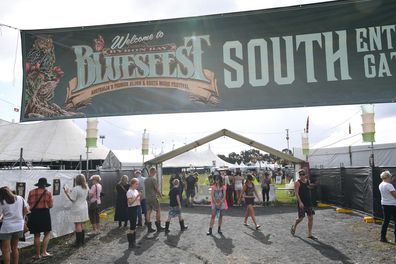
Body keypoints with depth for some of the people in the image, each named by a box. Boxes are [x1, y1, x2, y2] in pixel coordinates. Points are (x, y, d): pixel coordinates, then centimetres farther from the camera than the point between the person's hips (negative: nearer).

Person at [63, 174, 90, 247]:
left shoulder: (76, 189, -20)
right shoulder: (86, 188, 5)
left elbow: (72, 199, -17)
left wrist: (66, 192, -10)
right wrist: (70, 191, 18)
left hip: (77, 209, -8)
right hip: (84, 207, 8)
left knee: (78, 225, -1)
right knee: (82, 224, 16)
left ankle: (79, 242, 4)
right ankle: (82, 240, 23)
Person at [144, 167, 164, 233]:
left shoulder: (145, 180, 11)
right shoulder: (153, 179, -13)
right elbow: (157, 188, -12)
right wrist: (160, 194, 6)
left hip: (147, 197, 7)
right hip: (153, 198, -7)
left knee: (148, 212, 8)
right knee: (158, 210, 4)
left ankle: (149, 228, 10)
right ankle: (158, 227, 7)